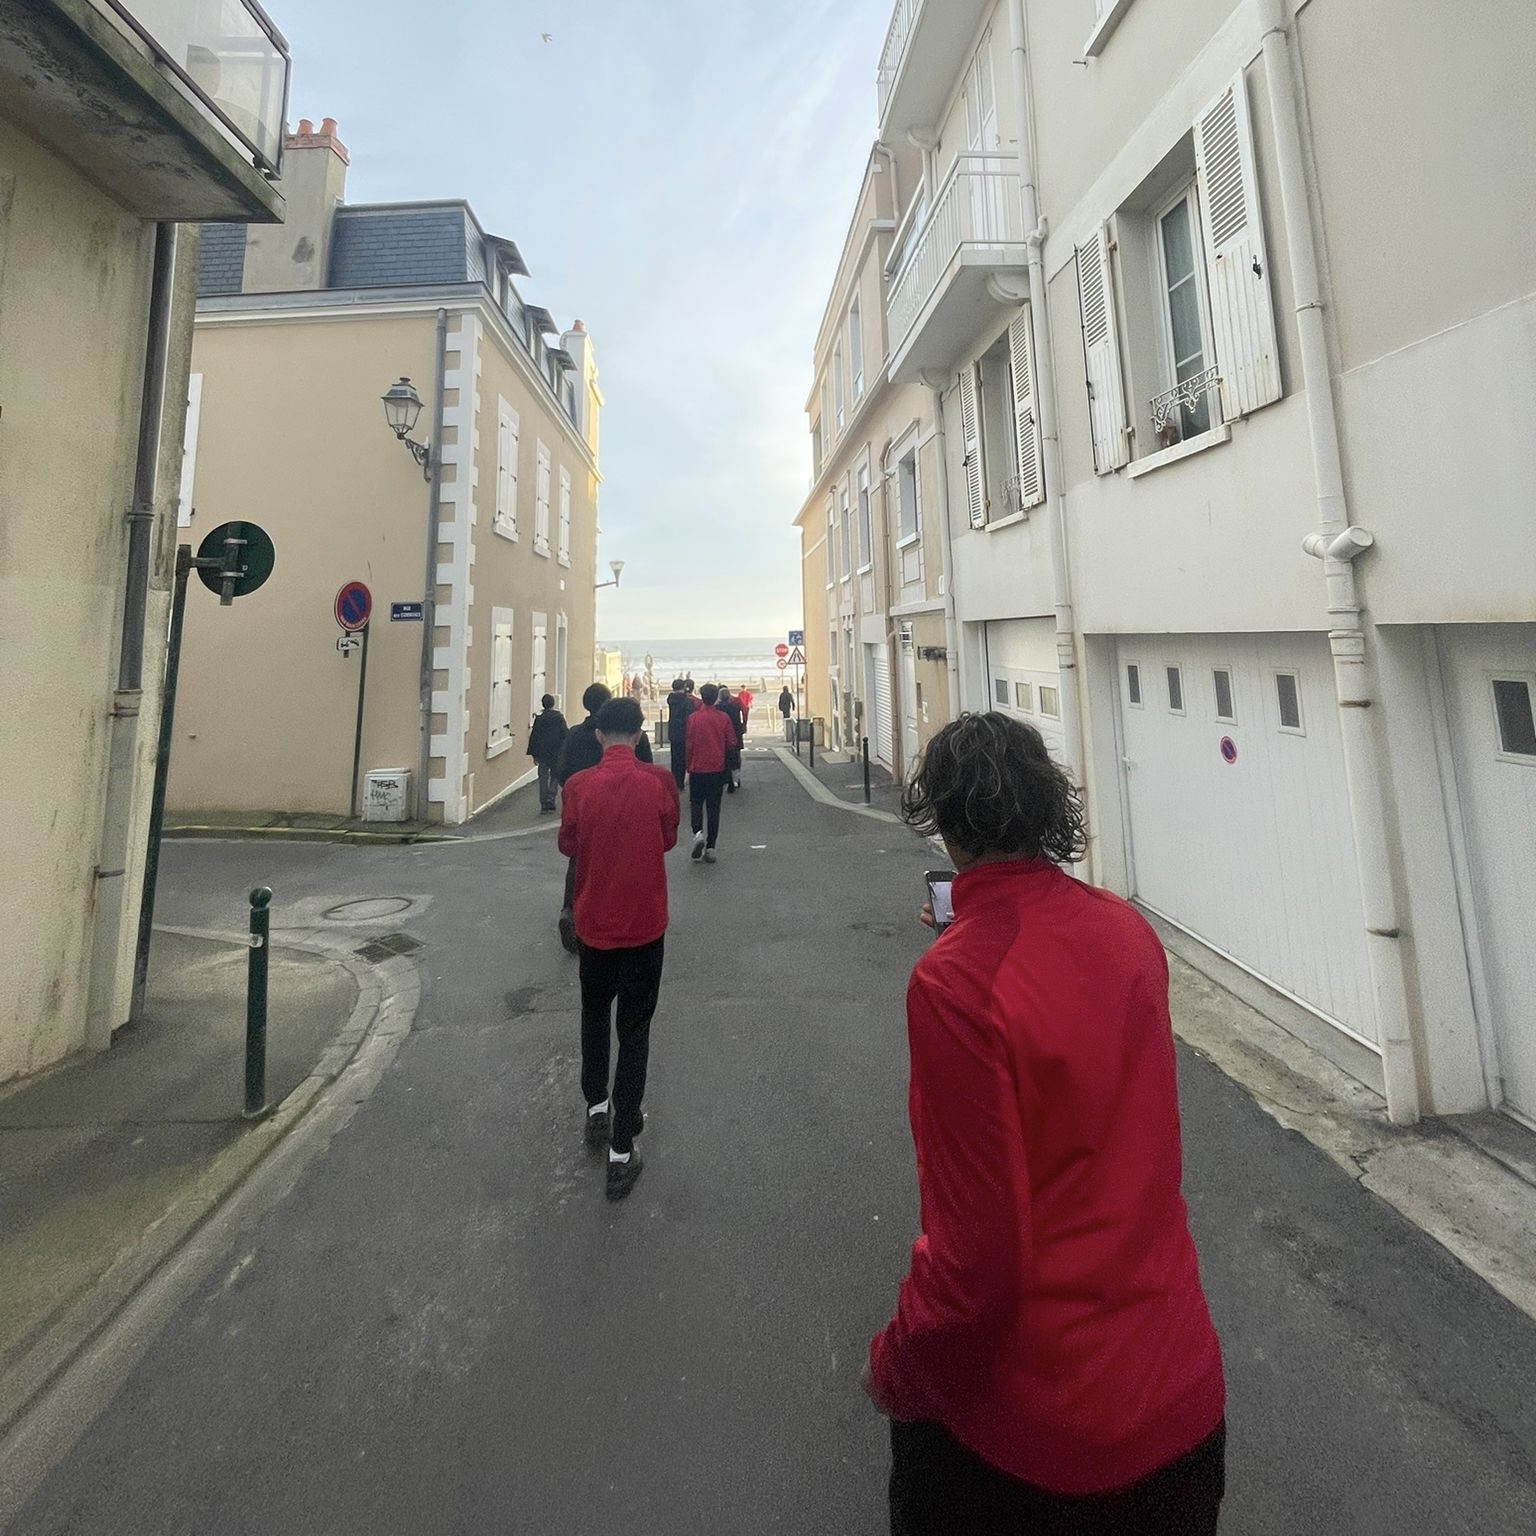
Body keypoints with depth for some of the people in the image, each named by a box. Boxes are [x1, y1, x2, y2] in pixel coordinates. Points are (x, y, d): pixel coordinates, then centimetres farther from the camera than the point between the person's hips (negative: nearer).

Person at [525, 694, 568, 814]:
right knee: (554, 777, 10)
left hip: (542, 753, 1)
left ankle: (544, 805, 7)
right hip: (557, 754, -1)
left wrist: (533, 754, 8)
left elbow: (533, 737, 1)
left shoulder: (539, 718, -1)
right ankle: (550, 803, -1)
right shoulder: (559, 717, -6)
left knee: (543, 778, 9)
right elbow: (566, 735, -5)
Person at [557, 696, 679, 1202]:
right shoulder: (659, 781, -12)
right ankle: (621, 1150, 12)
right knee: (634, 1029, 8)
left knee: (595, 1014, 26)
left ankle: (596, 1108, 32)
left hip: (595, 921, 1)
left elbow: (568, 845, 2)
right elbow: (668, 839, 1)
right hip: (645, 923, -1)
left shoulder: (579, 785, -11)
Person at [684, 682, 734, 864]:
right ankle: (710, 848, 7)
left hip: (697, 769, -1)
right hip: (717, 769, 1)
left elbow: (689, 745, -4)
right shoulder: (724, 718, -4)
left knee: (696, 803, 13)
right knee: (713, 808, 7)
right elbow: (732, 743, -1)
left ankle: (698, 833, -13)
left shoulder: (693, 718, -7)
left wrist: (688, 767, 7)